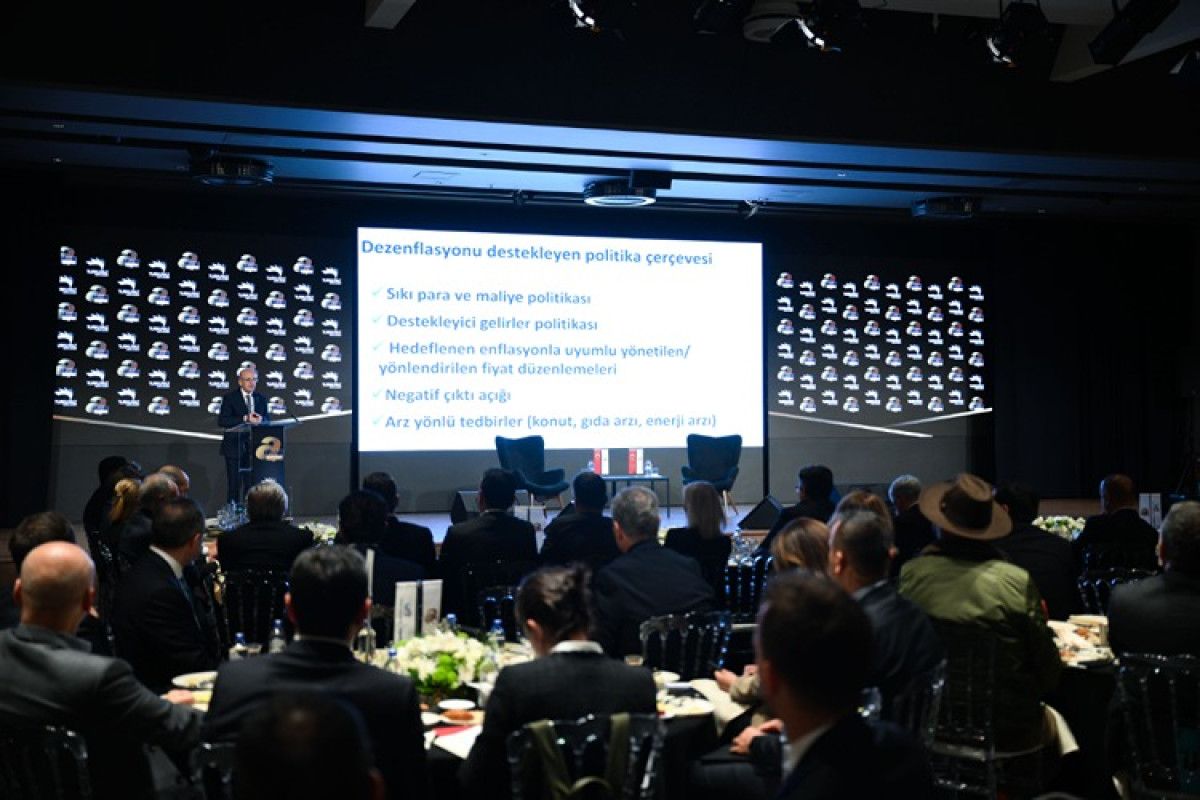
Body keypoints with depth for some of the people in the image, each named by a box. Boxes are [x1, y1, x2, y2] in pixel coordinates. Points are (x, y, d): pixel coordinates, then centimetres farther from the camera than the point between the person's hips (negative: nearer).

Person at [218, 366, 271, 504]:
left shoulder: (261, 399, 11)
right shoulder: (230, 398, -2)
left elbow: (268, 420, 7)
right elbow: (222, 420, -14)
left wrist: (260, 420, -17)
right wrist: (245, 418, -24)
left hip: (254, 446, 4)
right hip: (235, 446, -4)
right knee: (234, 484, -2)